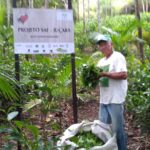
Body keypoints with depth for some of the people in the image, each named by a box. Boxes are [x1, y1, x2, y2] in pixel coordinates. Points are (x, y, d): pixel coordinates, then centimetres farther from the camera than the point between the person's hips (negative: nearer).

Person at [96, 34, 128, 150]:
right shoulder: (101, 61, 18)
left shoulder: (118, 57, -7)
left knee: (117, 129, -1)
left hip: (115, 99, -8)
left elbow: (124, 75, -19)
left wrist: (105, 73, -20)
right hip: (104, 100, 8)